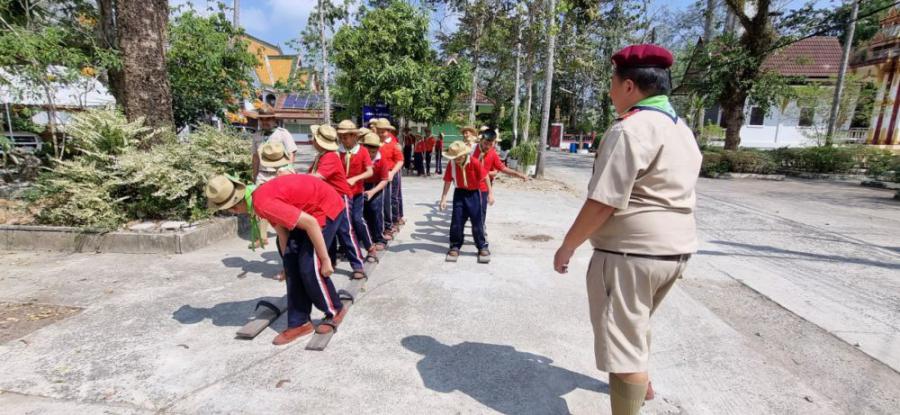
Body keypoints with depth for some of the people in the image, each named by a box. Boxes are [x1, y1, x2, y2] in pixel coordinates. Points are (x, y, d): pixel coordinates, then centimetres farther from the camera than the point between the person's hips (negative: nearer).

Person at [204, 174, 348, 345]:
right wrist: (287, 258, 19)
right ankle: (300, 323, 14)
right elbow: (281, 230, 12)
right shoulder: (259, 198, 1)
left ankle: (335, 311, 15)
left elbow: (310, 223, -29)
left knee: (310, 267, -10)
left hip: (327, 208, -9)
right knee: (292, 263, 5)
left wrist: (325, 259, -22)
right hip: (307, 209, 10)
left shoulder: (263, 204, -28)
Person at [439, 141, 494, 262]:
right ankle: (455, 246, 15)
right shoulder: (451, 164, -13)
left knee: (477, 221, 1)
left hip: (474, 193, -2)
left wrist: (490, 193, -9)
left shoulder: (475, 162, -22)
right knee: (456, 220, 2)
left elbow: (485, 177, -12)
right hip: (459, 193, 2)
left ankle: (482, 246, 14)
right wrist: (443, 199, -8)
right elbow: (447, 181, -7)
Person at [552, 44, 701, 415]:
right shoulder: (682, 130, 13)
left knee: (623, 340, 1)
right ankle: (641, 383, 52)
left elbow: (603, 202, -23)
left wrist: (568, 245, -12)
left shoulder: (631, 129, -17)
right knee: (636, 320, 30)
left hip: (631, 252, -11)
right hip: (675, 249, 11)